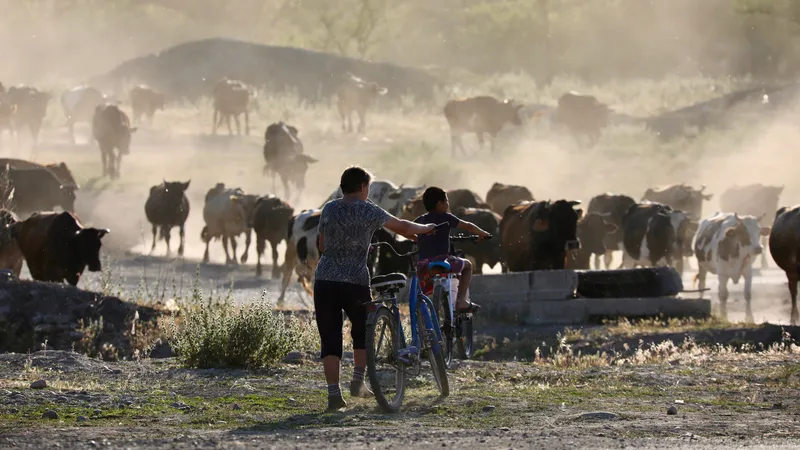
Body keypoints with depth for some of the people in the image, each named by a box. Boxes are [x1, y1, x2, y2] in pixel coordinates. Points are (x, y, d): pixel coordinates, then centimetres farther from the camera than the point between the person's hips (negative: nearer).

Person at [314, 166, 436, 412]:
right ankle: (358, 381, 12)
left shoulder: (329, 209, 9)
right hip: (356, 281, -2)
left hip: (325, 281, 2)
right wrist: (425, 229, 30)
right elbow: (402, 227, 12)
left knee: (330, 339, 4)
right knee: (362, 331, 20)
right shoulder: (369, 211, 0)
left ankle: (334, 393, -2)